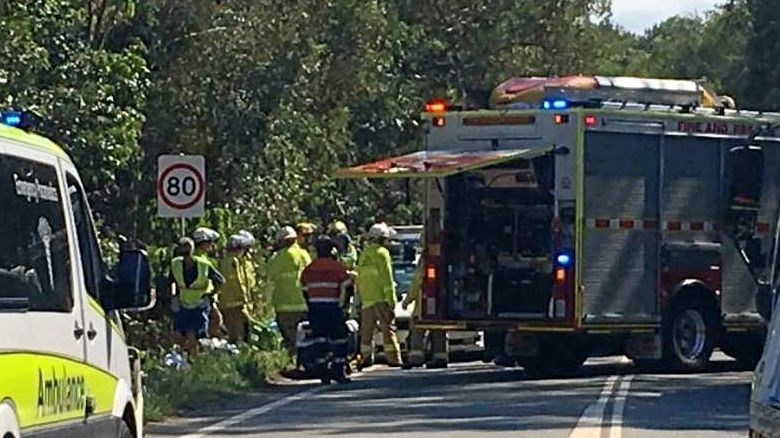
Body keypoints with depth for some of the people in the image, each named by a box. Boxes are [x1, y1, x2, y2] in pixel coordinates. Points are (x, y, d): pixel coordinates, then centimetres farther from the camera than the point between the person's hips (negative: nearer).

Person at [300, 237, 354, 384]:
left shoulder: (309, 269, 8)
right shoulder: (337, 267, -5)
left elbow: (305, 290, 12)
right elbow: (347, 287, -5)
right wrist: (343, 303, 8)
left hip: (314, 307, 4)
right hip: (332, 307, -4)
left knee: (320, 339, 6)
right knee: (339, 339, 3)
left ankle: (323, 372, 3)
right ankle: (339, 371, -2)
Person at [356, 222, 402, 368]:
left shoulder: (364, 254, 17)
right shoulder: (381, 253, -7)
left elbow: (359, 277, 19)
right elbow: (387, 277, -13)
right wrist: (391, 298, -13)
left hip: (366, 298, 7)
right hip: (380, 297, -7)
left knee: (367, 328, 12)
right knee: (388, 327, -8)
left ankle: (366, 357, 13)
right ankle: (393, 358, -13)